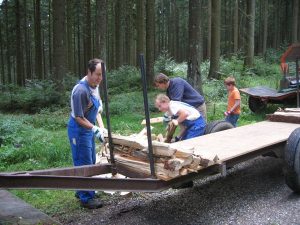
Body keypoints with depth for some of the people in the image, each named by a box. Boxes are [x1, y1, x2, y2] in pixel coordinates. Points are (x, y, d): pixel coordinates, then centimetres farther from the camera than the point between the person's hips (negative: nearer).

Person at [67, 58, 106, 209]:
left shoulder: (95, 87, 3)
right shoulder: (81, 90, -26)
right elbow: (78, 118, -23)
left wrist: (101, 127, 2)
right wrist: (95, 129, -25)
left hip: (88, 129, 10)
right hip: (79, 131, -10)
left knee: (90, 162, 19)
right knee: (84, 164, -2)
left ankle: (82, 191, 35)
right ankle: (86, 198, 11)